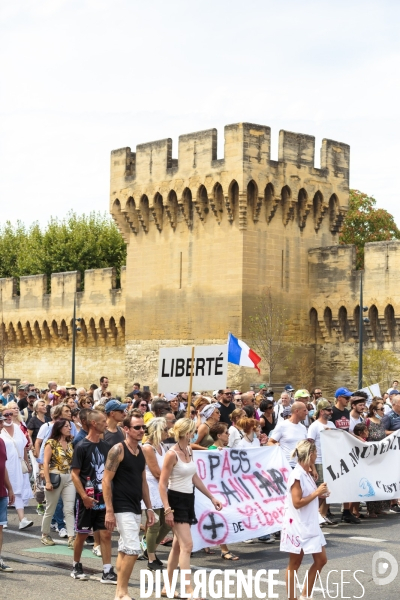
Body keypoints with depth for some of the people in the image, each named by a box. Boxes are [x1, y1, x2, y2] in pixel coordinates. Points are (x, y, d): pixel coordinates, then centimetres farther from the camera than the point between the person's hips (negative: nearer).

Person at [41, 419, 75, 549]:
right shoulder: (51, 443, -5)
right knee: (50, 509, 8)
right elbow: (45, 463, -9)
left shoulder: (70, 443, 10)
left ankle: (71, 538, -7)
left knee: (69, 509, -4)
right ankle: (45, 535, 24)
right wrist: (47, 482, -16)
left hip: (69, 479, 4)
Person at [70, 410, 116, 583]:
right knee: (82, 534, 8)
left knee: (106, 534, 1)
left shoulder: (105, 446, 7)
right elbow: (75, 474, -12)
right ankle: (76, 567, 26)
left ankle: (107, 572, 3)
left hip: (104, 498, 5)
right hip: (87, 500, -5)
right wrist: (84, 496, -18)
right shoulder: (82, 447, -10)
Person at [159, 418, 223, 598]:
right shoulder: (172, 454, -16)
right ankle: (189, 590, -12)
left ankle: (168, 587, 22)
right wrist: (167, 510, -22)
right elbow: (162, 484, -16)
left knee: (178, 545, 13)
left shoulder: (189, 451, 9)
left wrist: (211, 497, 18)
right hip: (176, 500, -9)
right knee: (187, 545, -13)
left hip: (188, 499, 9)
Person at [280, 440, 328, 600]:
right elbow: (297, 502, -23)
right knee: (294, 564, 3)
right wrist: (316, 492, -18)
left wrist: (320, 494, 4)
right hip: (298, 526, -9)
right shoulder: (297, 475, -19)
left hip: (310, 525, 9)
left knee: (321, 559, 10)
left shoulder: (307, 474, 8)